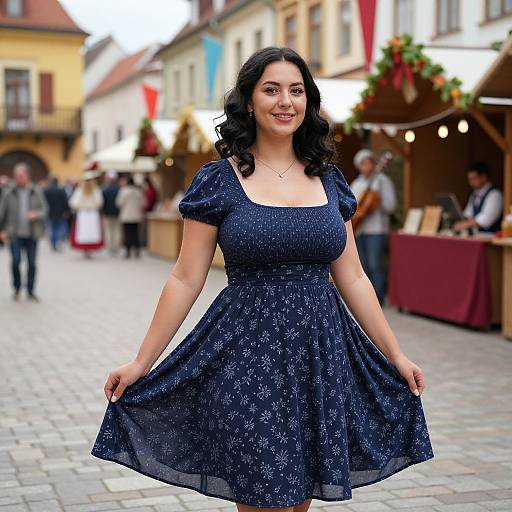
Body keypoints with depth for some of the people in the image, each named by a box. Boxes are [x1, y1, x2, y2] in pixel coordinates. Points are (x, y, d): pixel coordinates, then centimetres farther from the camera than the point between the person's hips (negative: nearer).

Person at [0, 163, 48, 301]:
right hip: (15, 234, -1)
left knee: (32, 263, 3)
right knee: (16, 261, -8)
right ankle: (17, 288, 14)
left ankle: (30, 291, 16)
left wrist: (36, 214, -17)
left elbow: (44, 209, 4)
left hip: (32, 234, 1)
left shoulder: (36, 192, 2)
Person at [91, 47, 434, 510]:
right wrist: (142, 362, -3)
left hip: (321, 352, 4)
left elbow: (352, 279, 11)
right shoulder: (218, 181, -3)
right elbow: (185, 280, -1)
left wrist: (395, 355, 12)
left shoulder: (328, 180, 8)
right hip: (247, 352, -3)